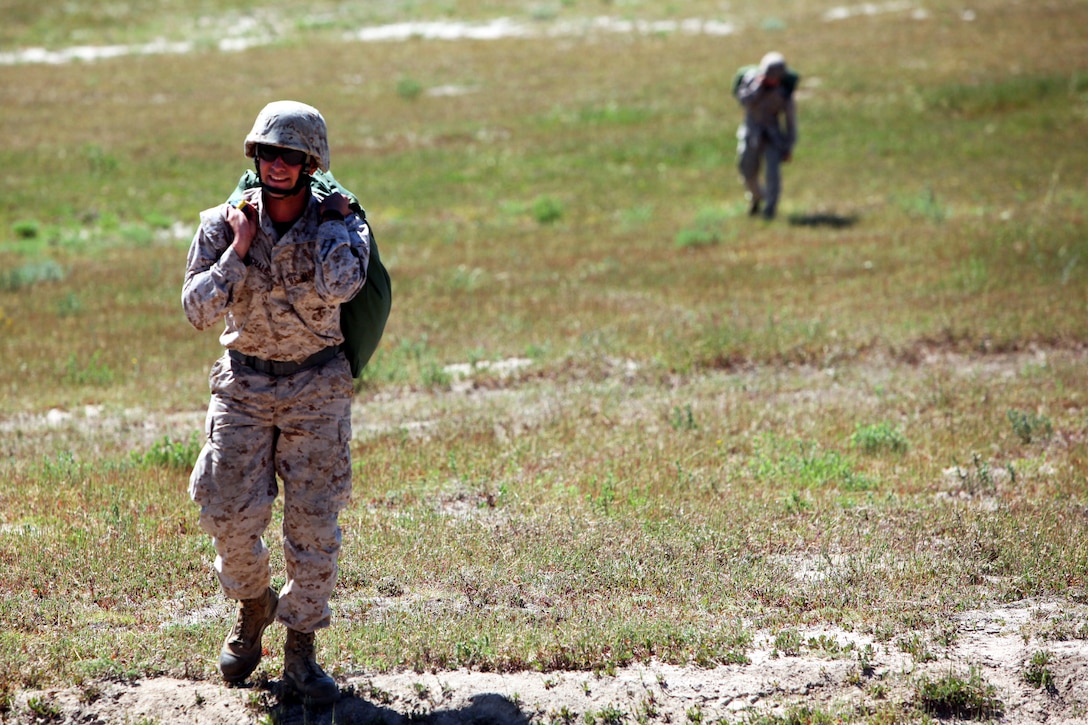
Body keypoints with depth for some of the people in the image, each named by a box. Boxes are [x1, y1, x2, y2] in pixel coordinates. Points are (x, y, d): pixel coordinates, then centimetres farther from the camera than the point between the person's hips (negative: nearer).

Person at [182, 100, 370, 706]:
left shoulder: (339, 222, -8)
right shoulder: (224, 223, -5)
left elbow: (336, 288, -29)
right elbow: (199, 311, -12)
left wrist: (331, 222, -17)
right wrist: (239, 248, -19)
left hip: (317, 389, -1)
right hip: (244, 384, 1)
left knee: (313, 521, -2)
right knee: (231, 514, -1)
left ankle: (301, 651, 9)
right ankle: (253, 608, 30)